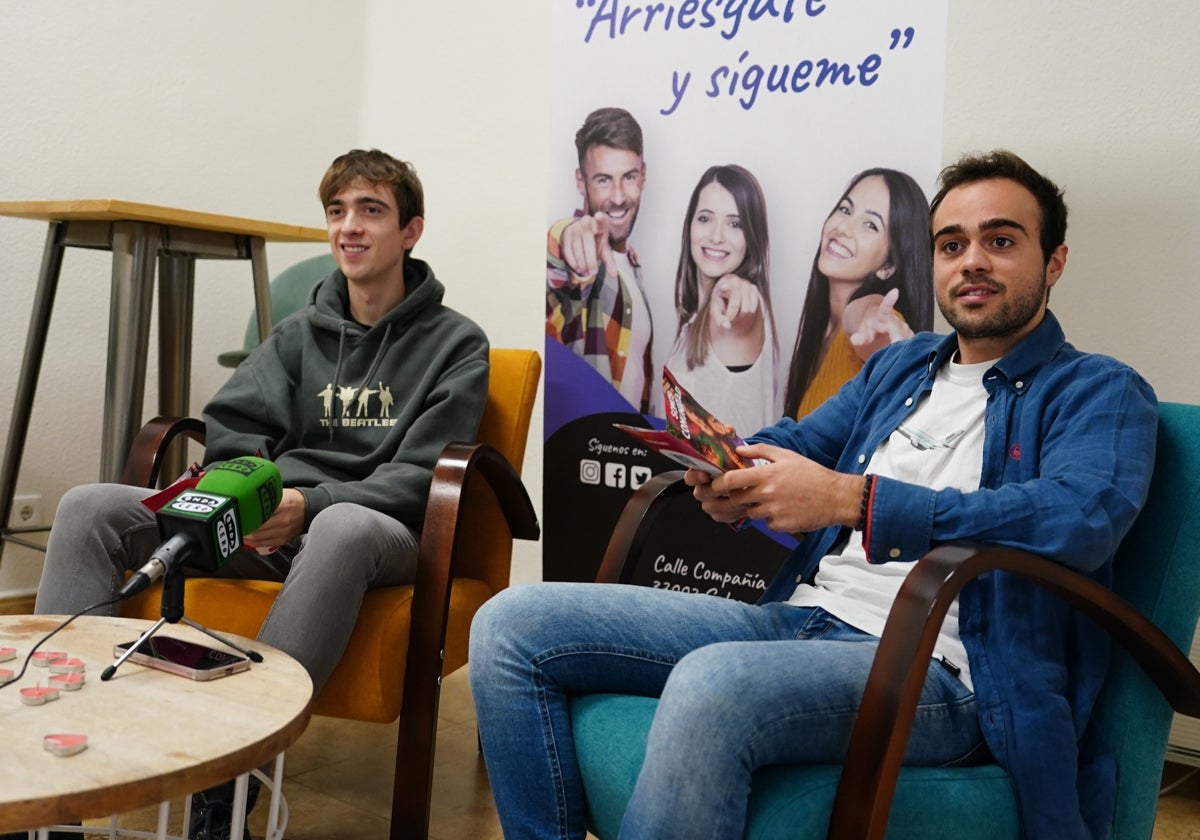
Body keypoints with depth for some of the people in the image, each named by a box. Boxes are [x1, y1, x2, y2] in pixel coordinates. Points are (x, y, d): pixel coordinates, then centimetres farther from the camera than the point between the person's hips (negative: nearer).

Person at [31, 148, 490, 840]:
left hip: (379, 530, -5)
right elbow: (232, 429, 9)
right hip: (265, 524, 5)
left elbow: (419, 478, -6)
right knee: (89, 507, -14)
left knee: (344, 528, -42)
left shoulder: (456, 343, 5)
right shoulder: (301, 333, 20)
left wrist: (310, 505, -21)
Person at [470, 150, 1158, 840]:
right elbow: (793, 442, 26)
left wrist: (850, 498, -23)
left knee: (712, 684, -39)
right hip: (796, 619, 7)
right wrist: (731, 477, -1)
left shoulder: (1101, 392, 3)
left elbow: (1080, 518, -17)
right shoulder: (898, 365, 24)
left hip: (932, 671, -7)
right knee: (512, 626, -6)